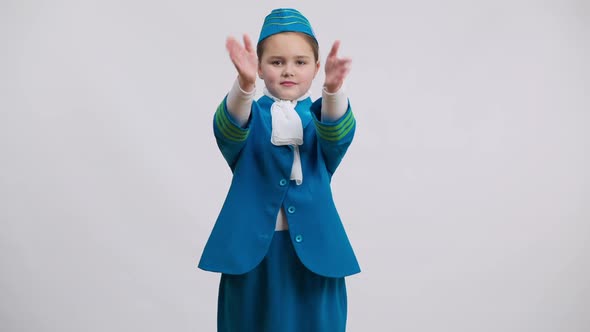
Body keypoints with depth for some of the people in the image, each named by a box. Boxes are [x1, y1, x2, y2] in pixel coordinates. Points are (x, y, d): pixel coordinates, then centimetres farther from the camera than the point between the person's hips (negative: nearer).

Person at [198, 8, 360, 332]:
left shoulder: (321, 117, 1)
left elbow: (338, 134, -21)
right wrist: (244, 84, -43)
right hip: (252, 248, 0)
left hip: (312, 248, 1)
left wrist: (333, 89, -43)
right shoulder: (248, 115, 0)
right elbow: (228, 131, -23)